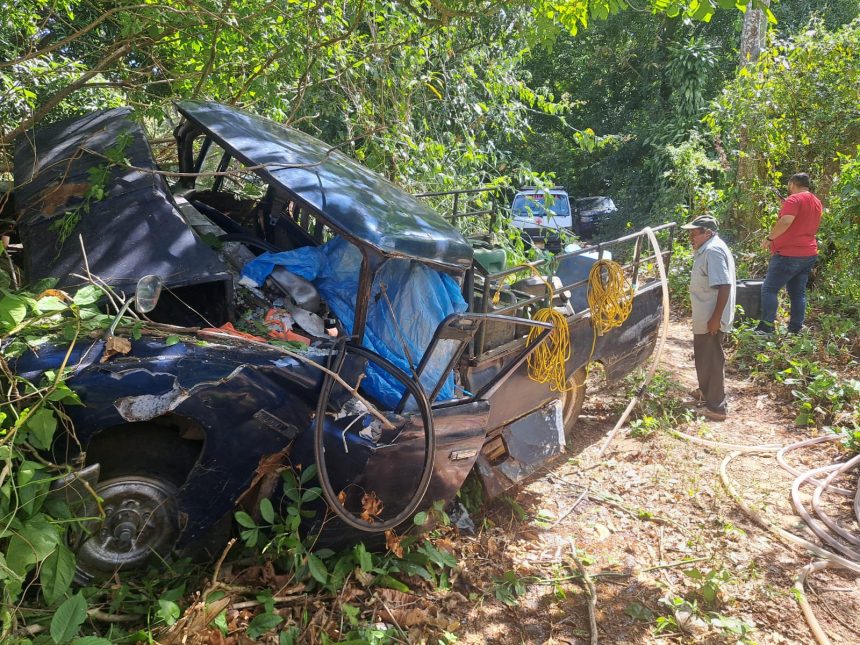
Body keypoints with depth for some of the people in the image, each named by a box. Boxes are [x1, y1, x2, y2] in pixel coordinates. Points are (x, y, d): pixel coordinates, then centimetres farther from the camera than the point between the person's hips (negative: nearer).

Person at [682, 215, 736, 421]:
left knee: (712, 360, -3)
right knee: (703, 356, 23)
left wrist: (716, 317, -26)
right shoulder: (707, 249, 11)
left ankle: (716, 407, 5)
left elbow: (724, 286, -26)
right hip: (704, 316, 10)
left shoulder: (714, 251, -21)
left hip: (711, 319, -10)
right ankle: (706, 392, 40)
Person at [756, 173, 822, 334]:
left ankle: (766, 328, -12)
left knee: (769, 289, -7)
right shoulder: (816, 202, 15)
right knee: (798, 292, 10)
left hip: (789, 254, -9)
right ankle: (796, 329, 10)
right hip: (809, 254, 9)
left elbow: (786, 221, -27)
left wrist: (769, 238, -16)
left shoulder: (794, 199, -12)